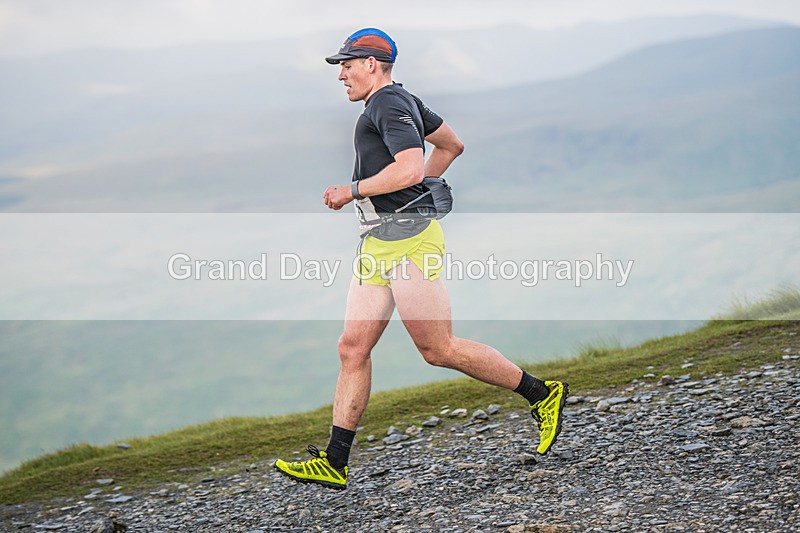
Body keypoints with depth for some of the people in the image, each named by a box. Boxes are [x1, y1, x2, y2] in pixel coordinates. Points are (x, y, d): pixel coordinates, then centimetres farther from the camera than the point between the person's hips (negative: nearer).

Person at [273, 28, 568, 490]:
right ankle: (334, 463, 3)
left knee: (438, 349, -6)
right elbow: (452, 145, 32)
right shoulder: (404, 100, 20)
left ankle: (542, 394, 8)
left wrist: (352, 191, -15)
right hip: (379, 244, 10)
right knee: (353, 347, 3)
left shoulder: (389, 103, -11)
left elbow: (410, 169, -25)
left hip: (408, 239, -10)